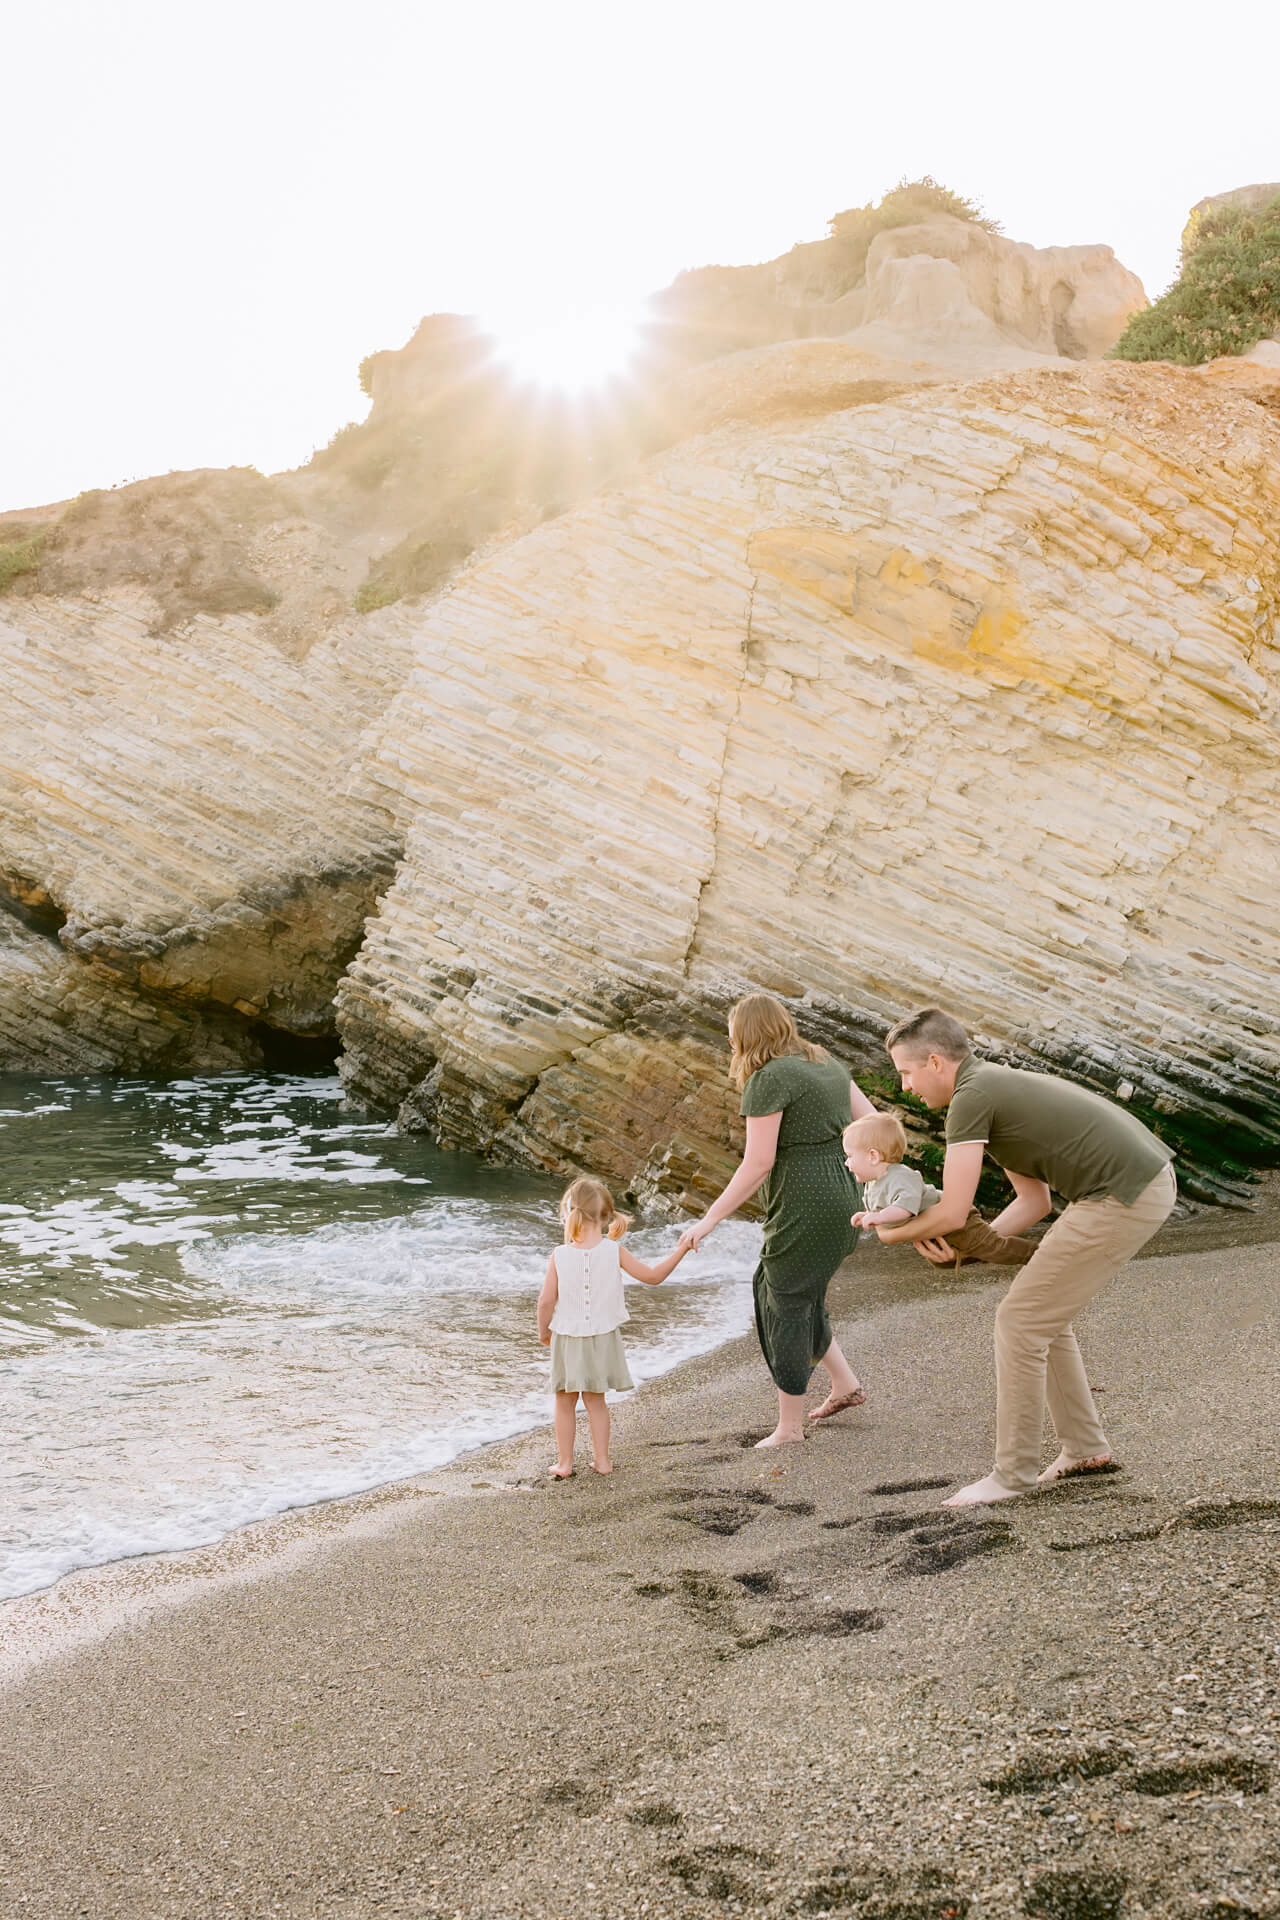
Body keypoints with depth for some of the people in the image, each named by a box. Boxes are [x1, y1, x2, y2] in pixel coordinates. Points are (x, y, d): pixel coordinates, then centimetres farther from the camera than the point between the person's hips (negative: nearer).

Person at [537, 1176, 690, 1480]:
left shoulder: (559, 1256, -14)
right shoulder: (614, 1251, -11)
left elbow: (546, 1301, -12)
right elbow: (652, 1276, -5)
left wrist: (543, 1330, 6)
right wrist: (680, 1251, 5)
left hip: (567, 1340, -2)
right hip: (602, 1338, 2)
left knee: (565, 1403, 13)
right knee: (595, 1400, 18)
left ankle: (565, 1462, 17)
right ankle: (601, 1458, 21)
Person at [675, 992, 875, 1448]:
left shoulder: (769, 1080, -13)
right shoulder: (826, 1064, 12)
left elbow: (757, 1165, -16)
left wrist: (709, 1219, -12)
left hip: (804, 1207, -9)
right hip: (843, 1196, 9)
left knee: (786, 1305, 4)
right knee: (768, 1285, 22)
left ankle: (789, 1428, 15)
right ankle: (845, 1384, 26)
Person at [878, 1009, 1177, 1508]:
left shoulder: (971, 1097, -12)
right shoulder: (998, 1086, 19)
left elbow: (952, 1212, -14)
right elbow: (1035, 1200, 20)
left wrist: (895, 1233, 6)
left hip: (1122, 1200, -10)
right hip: (1151, 1181, 10)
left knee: (1020, 1320, -2)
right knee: (1042, 1313, 19)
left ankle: (1014, 1472, 7)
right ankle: (1085, 1448, 27)